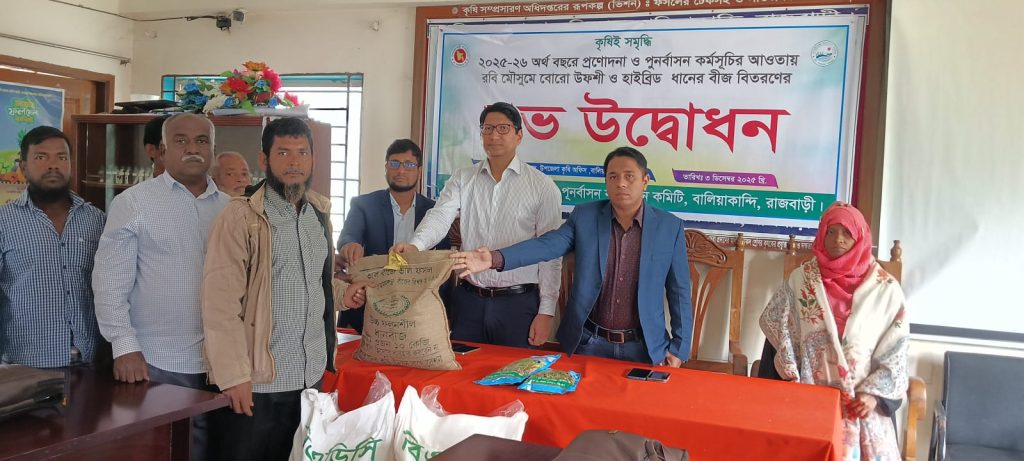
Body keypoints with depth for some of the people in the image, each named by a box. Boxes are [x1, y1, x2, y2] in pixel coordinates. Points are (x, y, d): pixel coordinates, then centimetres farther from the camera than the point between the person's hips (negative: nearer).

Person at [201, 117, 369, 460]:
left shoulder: (319, 213, 9)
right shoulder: (241, 217, -12)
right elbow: (221, 303, -16)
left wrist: (342, 292, 5)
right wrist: (234, 376, -19)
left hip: (310, 376, 6)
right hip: (254, 381, -6)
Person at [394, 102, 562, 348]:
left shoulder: (542, 186, -2)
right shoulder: (462, 179, 7)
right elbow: (440, 216, -9)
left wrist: (546, 312, -6)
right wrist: (415, 245, -30)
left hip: (518, 302, -2)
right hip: (469, 299, 2)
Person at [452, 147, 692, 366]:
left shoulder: (669, 227, -4)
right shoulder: (584, 216, -2)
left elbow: (679, 291, 0)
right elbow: (548, 244, -15)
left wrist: (679, 347, -2)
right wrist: (496, 258, -31)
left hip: (643, 347, 0)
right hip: (589, 342, 1)